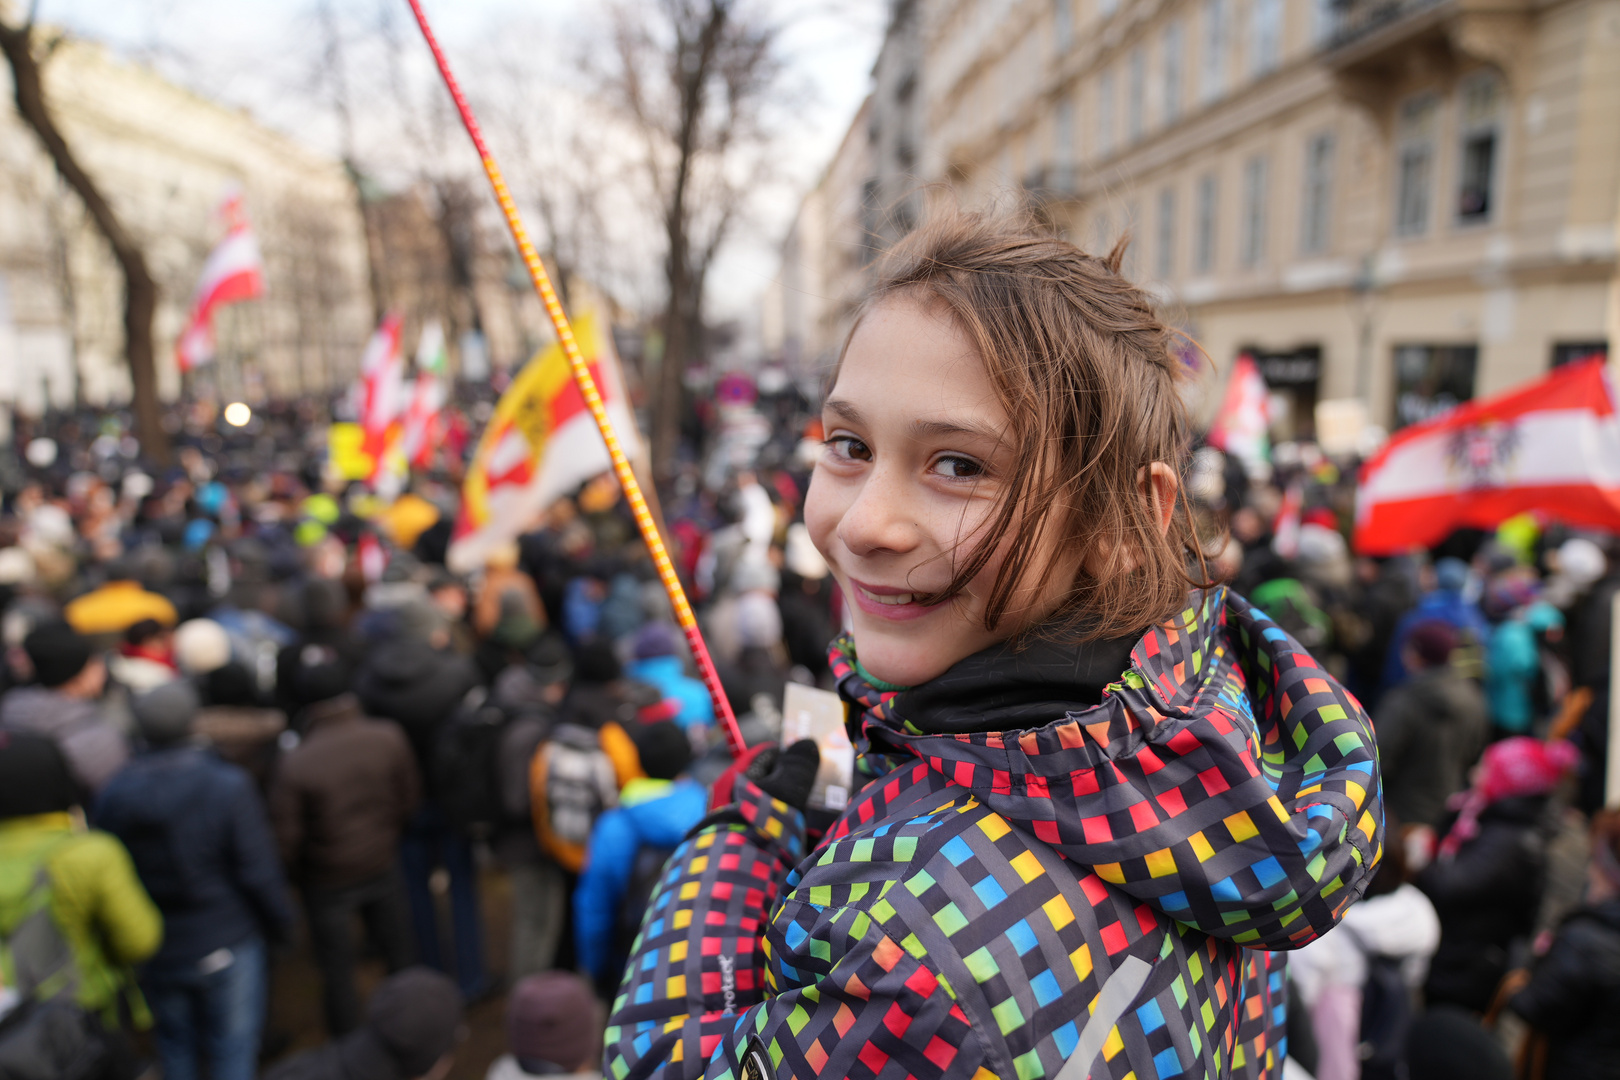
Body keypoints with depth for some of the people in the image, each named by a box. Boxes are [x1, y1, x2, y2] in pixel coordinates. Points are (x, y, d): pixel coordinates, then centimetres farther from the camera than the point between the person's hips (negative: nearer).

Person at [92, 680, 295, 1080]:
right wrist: (281, 923, -1)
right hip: (227, 944, -4)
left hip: (154, 955, 4)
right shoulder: (229, 786, -20)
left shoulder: (112, 795, -7)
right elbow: (258, 872, -18)